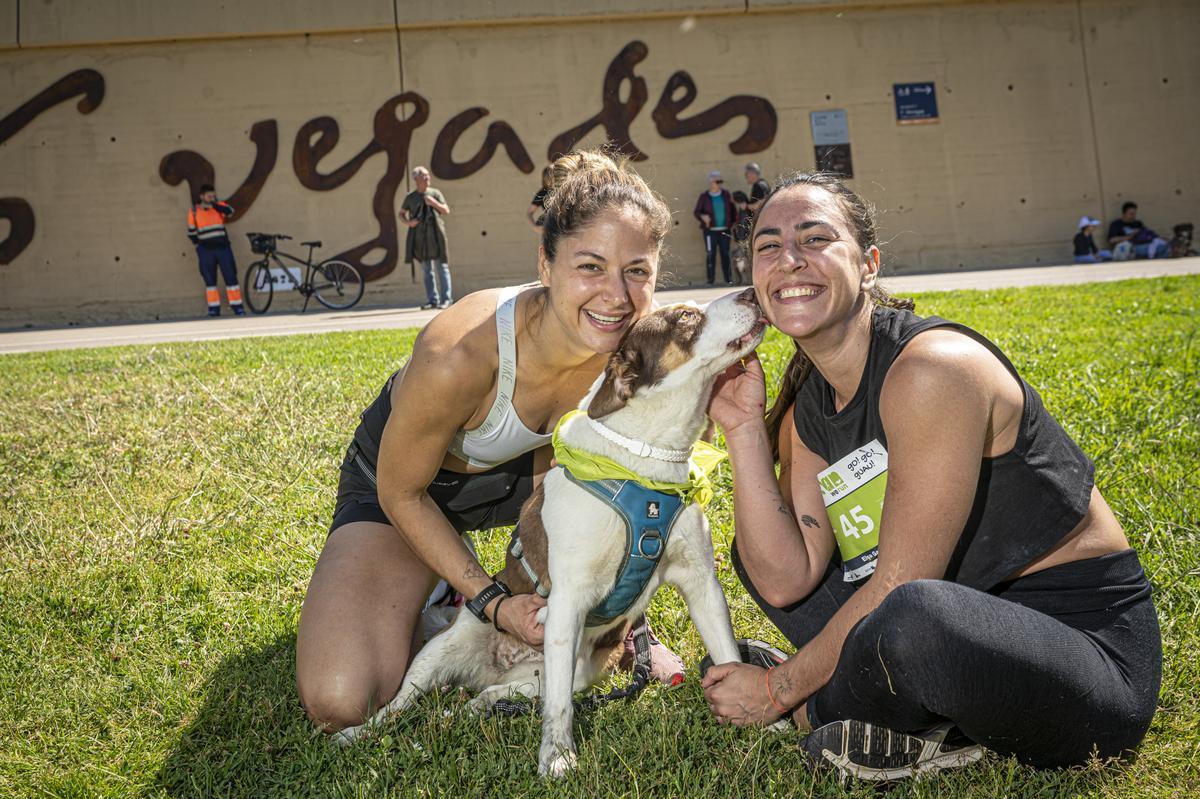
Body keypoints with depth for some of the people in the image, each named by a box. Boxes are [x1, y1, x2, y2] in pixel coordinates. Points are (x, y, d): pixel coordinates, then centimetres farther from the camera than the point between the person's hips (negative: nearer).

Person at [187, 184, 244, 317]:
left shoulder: (219, 206, 2)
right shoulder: (194, 211, 2)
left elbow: (230, 211, -22)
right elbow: (191, 232, 11)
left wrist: (215, 205, -34)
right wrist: (198, 243, 7)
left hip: (223, 247, 0)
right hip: (206, 250, 0)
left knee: (231, 277, -2)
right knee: (209, 281, 4)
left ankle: (237, 307, 3)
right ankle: (214, 309, 9)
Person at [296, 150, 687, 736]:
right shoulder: (458, 356, -40)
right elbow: (401, 494, -21)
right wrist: (490, 602, -21)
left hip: (521, 472, 4)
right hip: (409, 491, -4)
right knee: (339, 704, -22)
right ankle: (436, 591, 10)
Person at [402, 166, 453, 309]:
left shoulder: (435, 193, 4)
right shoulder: (411, 197, 6)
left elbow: (446, 211, 1)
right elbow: (401, 213, 17)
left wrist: (434, 203, -15)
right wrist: (407, 222, -4)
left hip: (435, 234, -2)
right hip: (420, 236, 2)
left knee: (441, 267, -4)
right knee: (426, 269, 4)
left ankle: (446, 299, 0)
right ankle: (432, 299, 9)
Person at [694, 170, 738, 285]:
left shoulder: (726, 194, 7)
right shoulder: (704, 196, 0)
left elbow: (732, 208, 14)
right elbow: (696, 211, 2)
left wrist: (734, 221, 9)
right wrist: (703, 216, -17)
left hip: (724, 230, 2)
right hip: (710, 231, -2)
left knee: (725, 254, 3)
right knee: (711, 254, -3)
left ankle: (728, 279, 7)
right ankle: (710, 279, 2)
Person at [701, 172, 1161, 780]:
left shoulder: (934, 366, -21)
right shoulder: (806, 410, 4)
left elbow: (902, 586, -21)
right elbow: (786, 579, -7)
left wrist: (780, 691, -11)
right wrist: (744, 428, -11)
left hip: (1085, 644, -8)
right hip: (967, 628, 8)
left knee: (914, 617, -40)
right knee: (757, 551, 9)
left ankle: (824, 708, -5)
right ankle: (928, 728, -5)